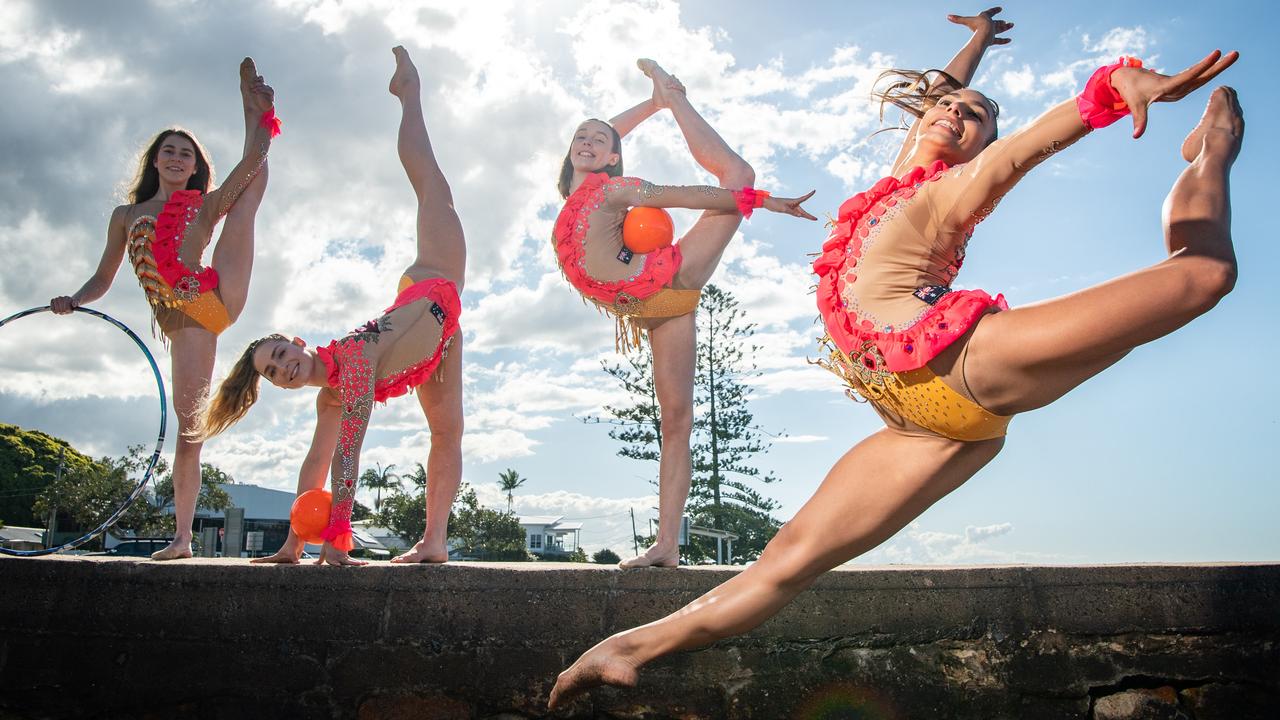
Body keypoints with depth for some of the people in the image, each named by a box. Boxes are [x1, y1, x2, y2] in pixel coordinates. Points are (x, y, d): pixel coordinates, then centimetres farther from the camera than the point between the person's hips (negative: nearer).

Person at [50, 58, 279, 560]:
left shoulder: (206, 205, 19)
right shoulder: (126, 215, 23)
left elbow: (252, 161, 5)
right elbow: (103, 280, 22)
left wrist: (254, 111, -1)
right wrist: (74, 301, 3)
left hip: (217, 295, 0)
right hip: (183, 319, 0)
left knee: (255, 179, -3)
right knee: (188, 424, -7)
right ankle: (182, 538, -2)